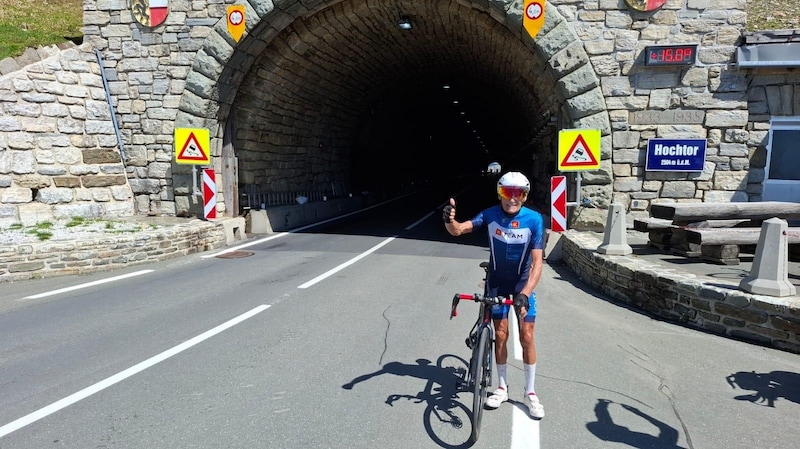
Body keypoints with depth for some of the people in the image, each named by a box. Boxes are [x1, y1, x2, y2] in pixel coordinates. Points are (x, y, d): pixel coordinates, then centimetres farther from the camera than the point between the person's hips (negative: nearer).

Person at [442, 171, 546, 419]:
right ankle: (502, 388, 22)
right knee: (501, 335, 5)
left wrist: (524, 294, -36)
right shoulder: (491, 215, -16)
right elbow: (458, 230, -26)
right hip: (497, 282, 1)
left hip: (523, 283, -1)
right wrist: (449, 220, -50)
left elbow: (537, 262, -25)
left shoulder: (534, 219, -21)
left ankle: (530, 392, 15)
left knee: (526, 337, -1)